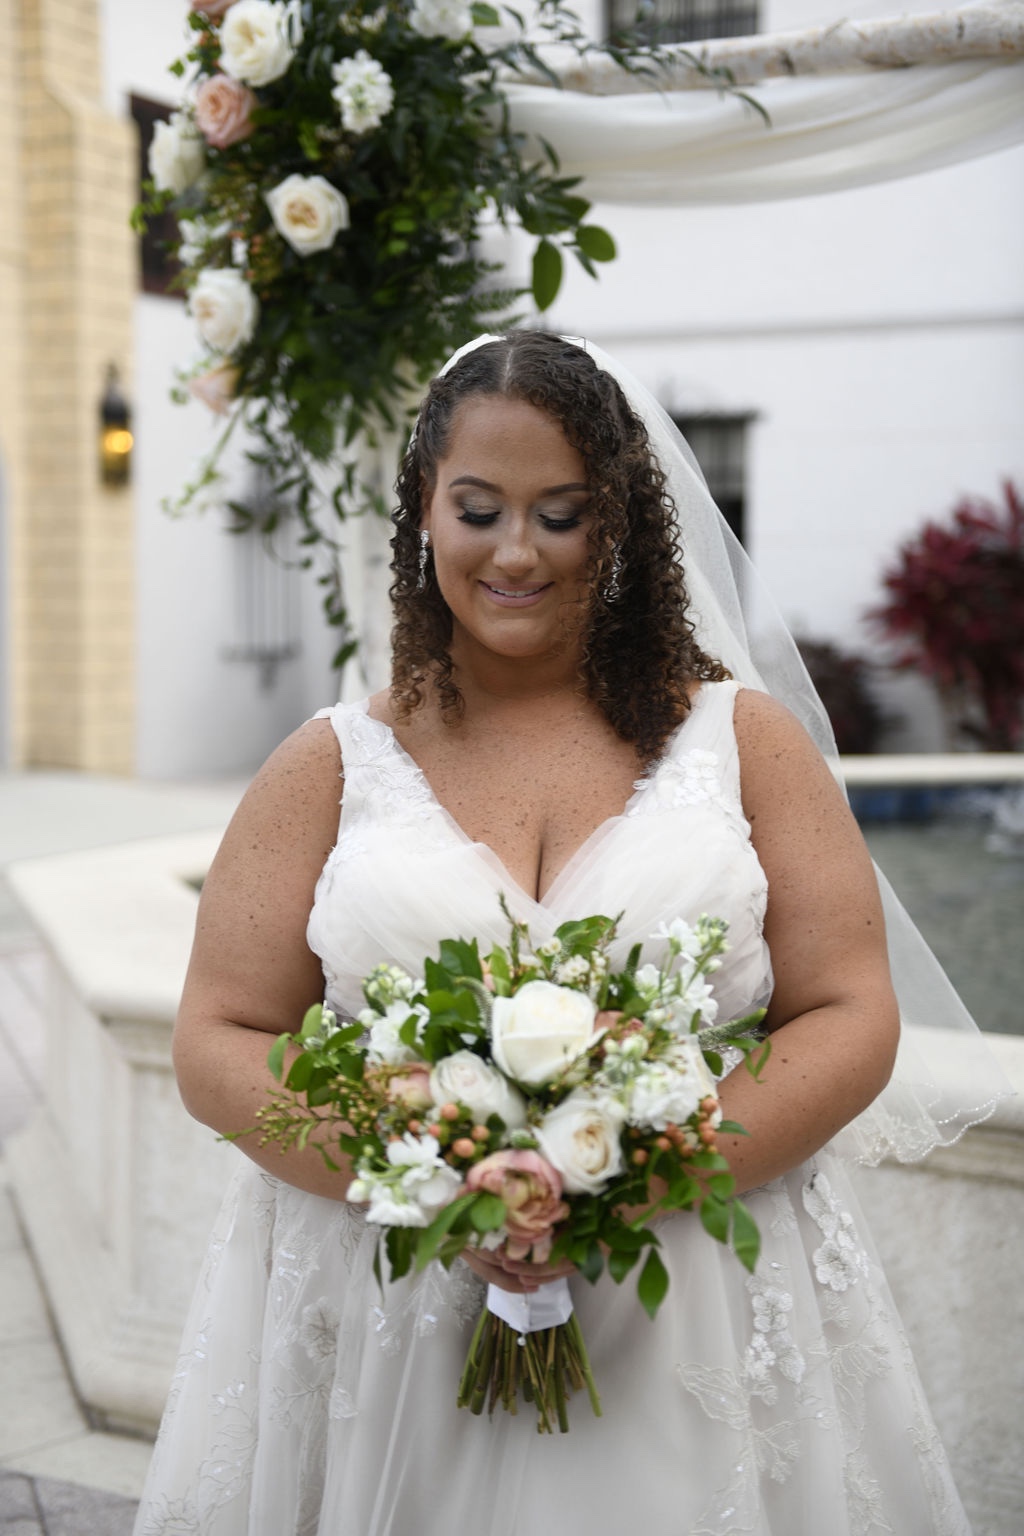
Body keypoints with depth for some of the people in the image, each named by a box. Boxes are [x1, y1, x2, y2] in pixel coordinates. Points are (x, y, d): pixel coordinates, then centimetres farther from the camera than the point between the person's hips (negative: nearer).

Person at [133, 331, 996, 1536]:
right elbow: (217, 1046, 1)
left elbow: (852, 1019, -1)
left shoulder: (743, 739, 4)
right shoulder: (334, 765, 4)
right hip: (389, 1324, 0)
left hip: (696, 1332, 0)